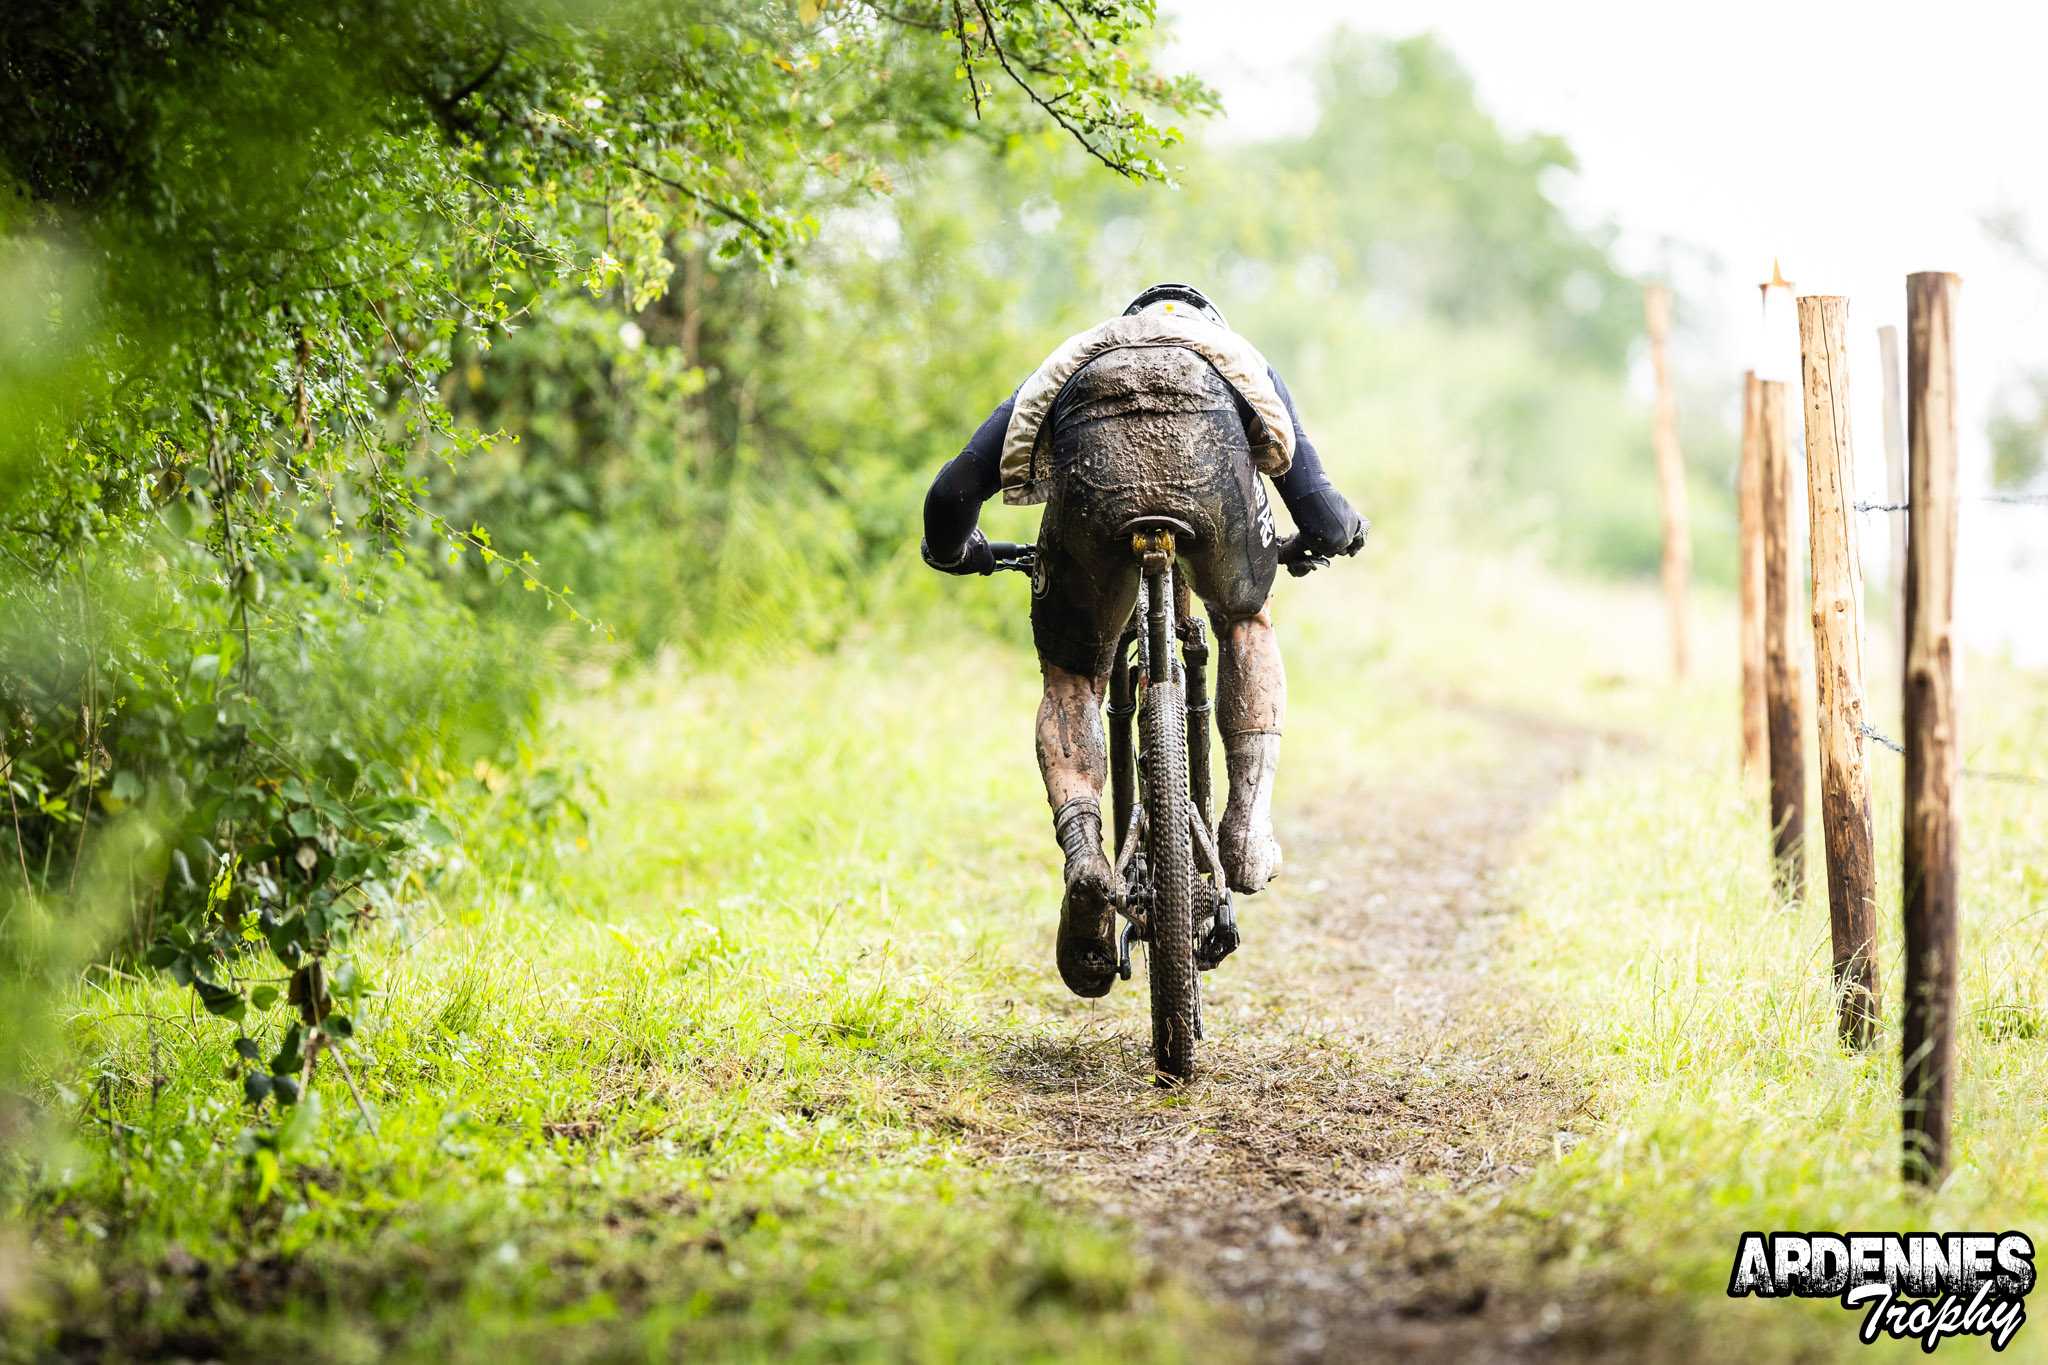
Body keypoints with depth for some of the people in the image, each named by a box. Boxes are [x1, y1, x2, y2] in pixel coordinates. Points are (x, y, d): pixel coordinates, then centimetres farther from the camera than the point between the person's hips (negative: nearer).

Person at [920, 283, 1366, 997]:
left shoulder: (1064, 367, 43)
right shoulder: (1244, 363, 43)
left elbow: (954, 492, 31)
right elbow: (1325, 522, 38)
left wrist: (957, 550, 54)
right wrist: (1339, 530, 63)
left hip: (1092, 458, 0)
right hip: (1210, 456, 0)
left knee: (1070, 680, 20)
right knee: (1246, 623, 32)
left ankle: (1081, 851, -4)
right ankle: (1249, 824, 18)